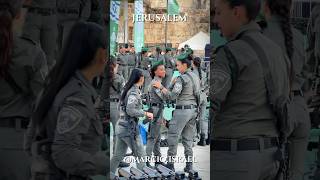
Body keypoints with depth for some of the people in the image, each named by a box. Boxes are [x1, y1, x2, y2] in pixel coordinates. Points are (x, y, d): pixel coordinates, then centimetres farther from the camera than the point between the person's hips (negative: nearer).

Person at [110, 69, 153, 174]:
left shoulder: (127, 89, 10)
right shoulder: (134, 92, -16)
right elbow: (130, 110, -25)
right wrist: (145, 113, -16)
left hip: (121, 126, 9)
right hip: (129, 128, -9)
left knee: (118, 155, 14)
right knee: (140, 156, 2)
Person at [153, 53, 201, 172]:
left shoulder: (181, 79, -13)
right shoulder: (195, 77, 12)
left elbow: (172, 96, -18)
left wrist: (161, 87, -12)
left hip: (182, 110, -8)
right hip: (194, 110, 8)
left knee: (173, 137, 0)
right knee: (188, 138, 12)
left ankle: (170, 163, 2)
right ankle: (189, 164, 11)